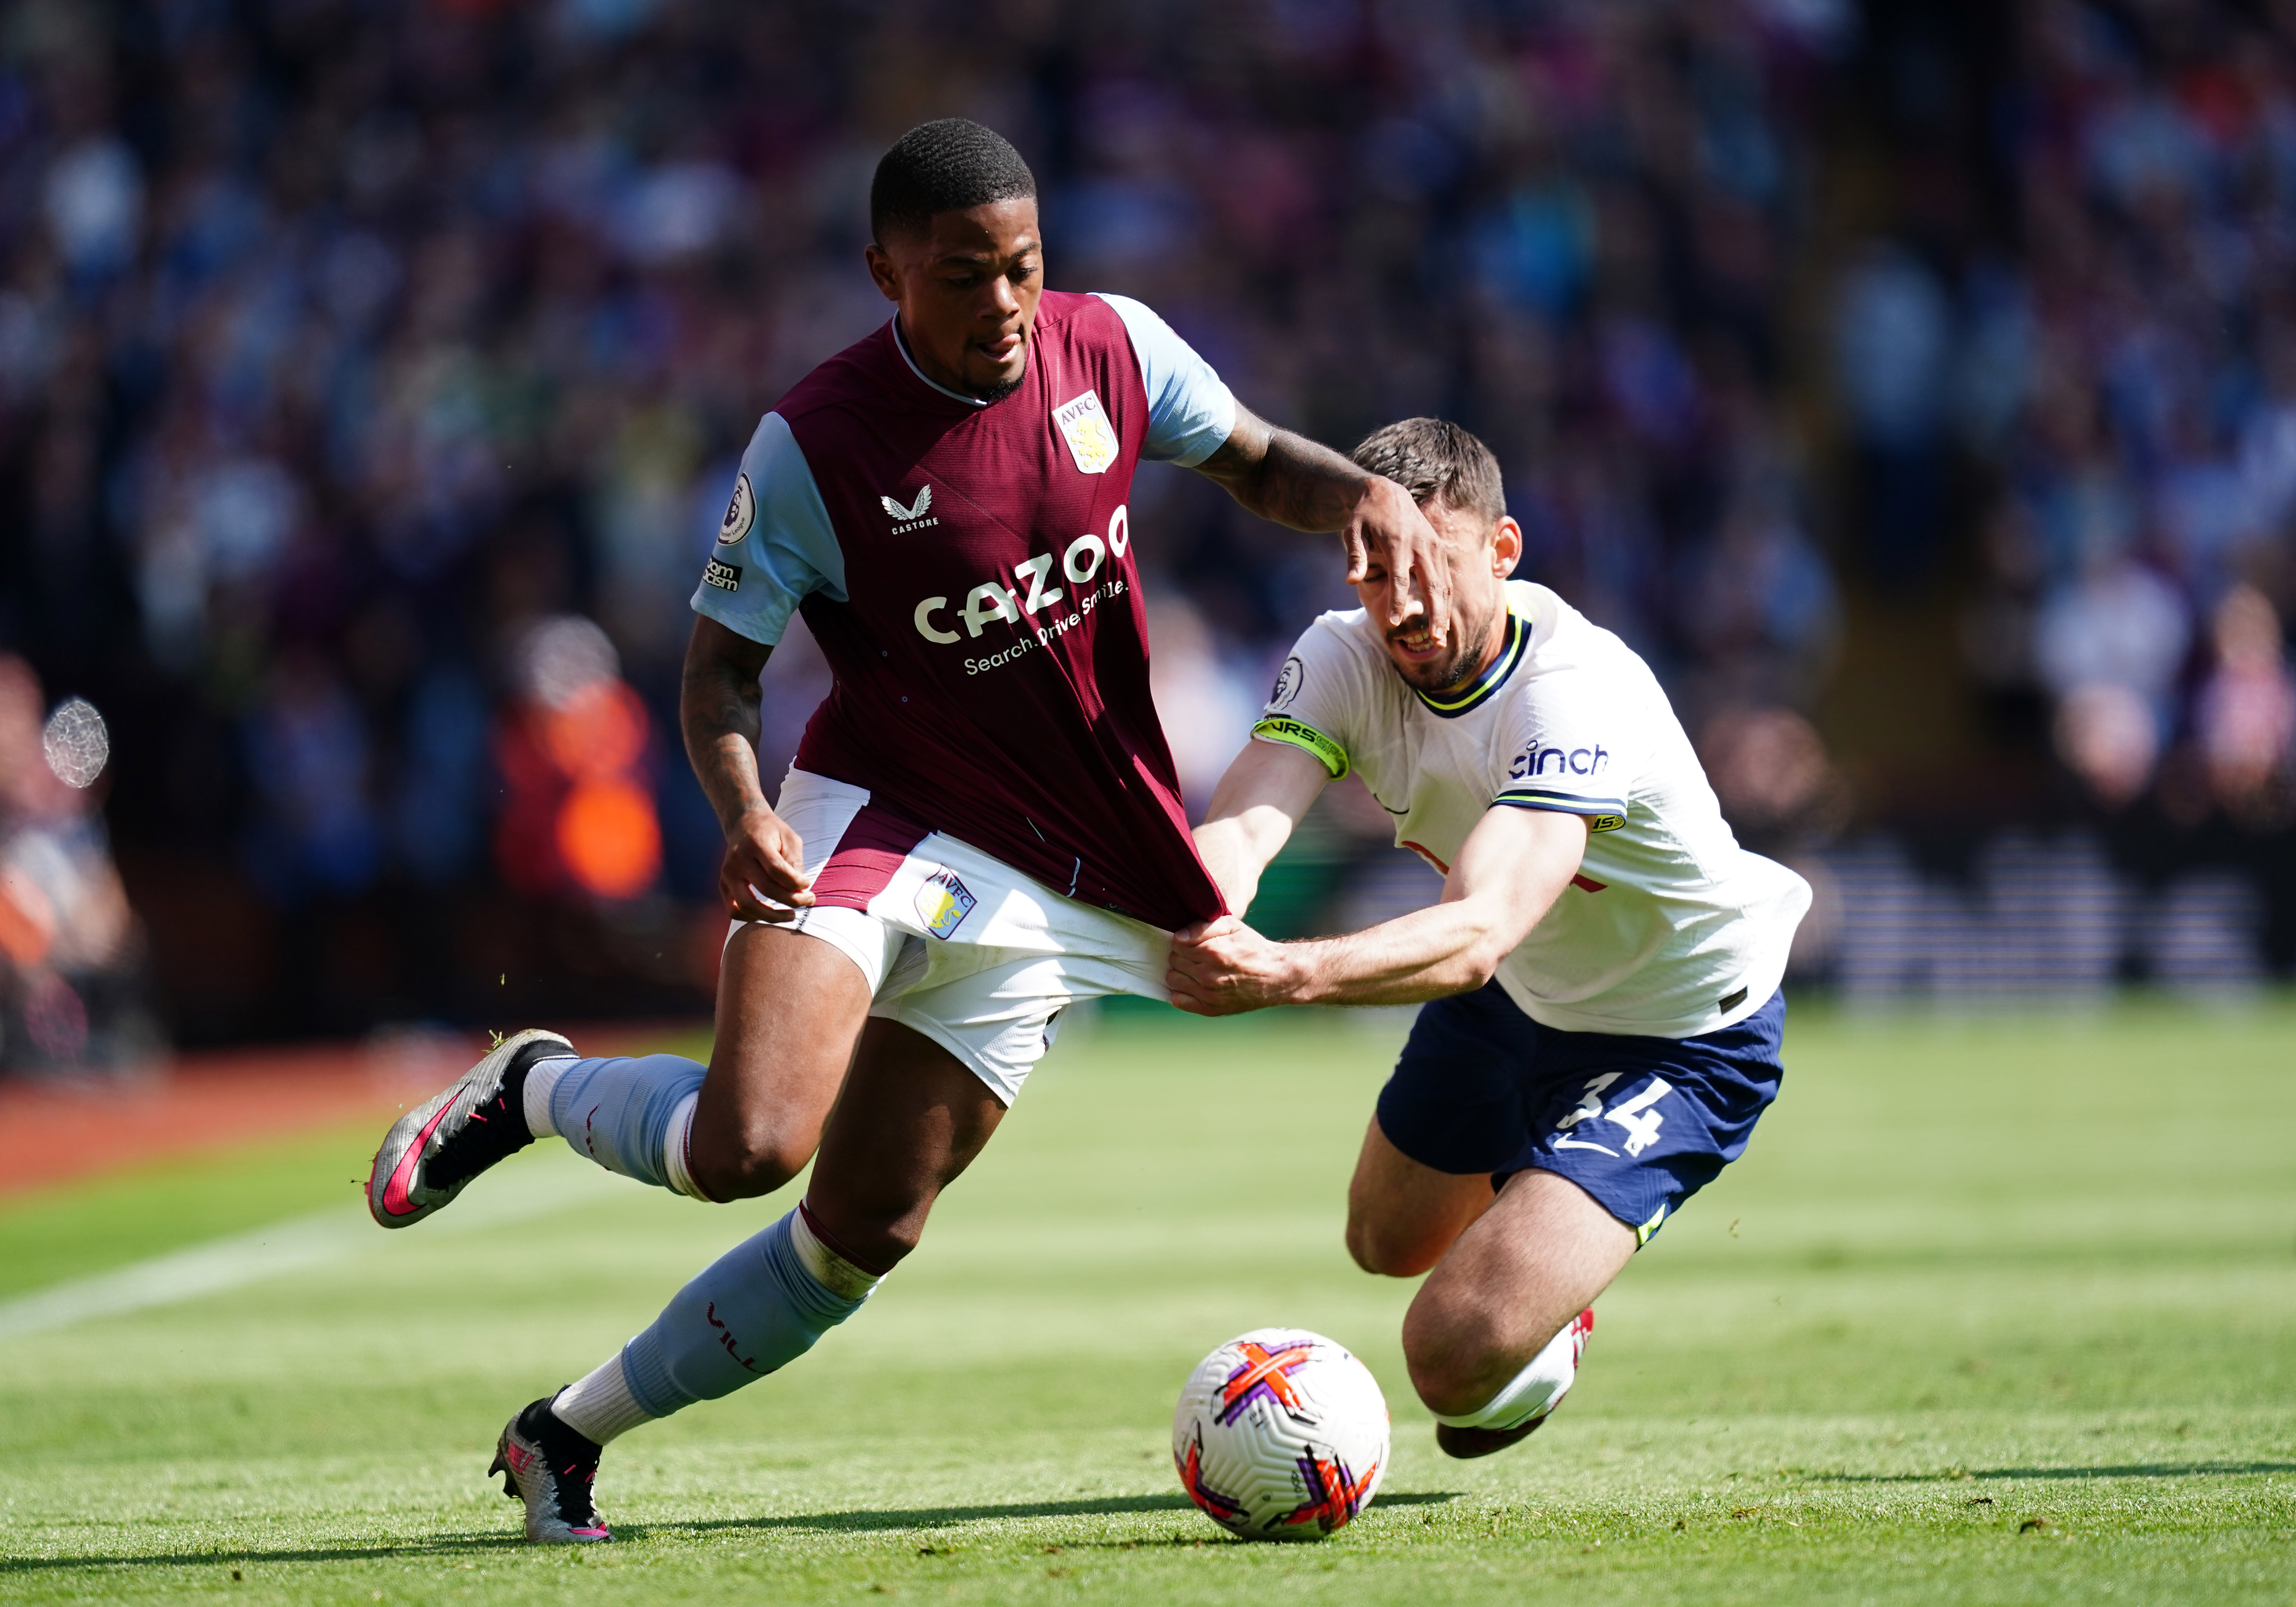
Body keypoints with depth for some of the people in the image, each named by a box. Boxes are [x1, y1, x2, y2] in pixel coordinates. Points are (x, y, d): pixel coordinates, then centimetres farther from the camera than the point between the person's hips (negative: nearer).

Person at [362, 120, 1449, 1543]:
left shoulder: (1113, 348, -3)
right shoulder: (813, 446, -14)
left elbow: (1257, 462, 14)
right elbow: (724, 661, -7)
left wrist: (1367, 494, -9)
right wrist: (746, 808, -28)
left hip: (1053, 882, 4)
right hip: (879, 819, -4)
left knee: (864, 1233, 3)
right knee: (746, 1145, -29)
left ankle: (570, 1434, 20)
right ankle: (532, 1091, 4)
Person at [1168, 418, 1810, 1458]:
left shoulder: (1578, 691, -37)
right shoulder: (1343, 658, -18)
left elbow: (1481, 932, -50)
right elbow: (1239, 825, -34)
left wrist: (1285, 976, -67)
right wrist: (1211, 931, -59)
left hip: (1681, 1038, -7)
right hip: (1517, 995, 7)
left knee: (1458, 1355, -18)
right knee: (1387, 1243, 28)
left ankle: (1552, 1334, 19)